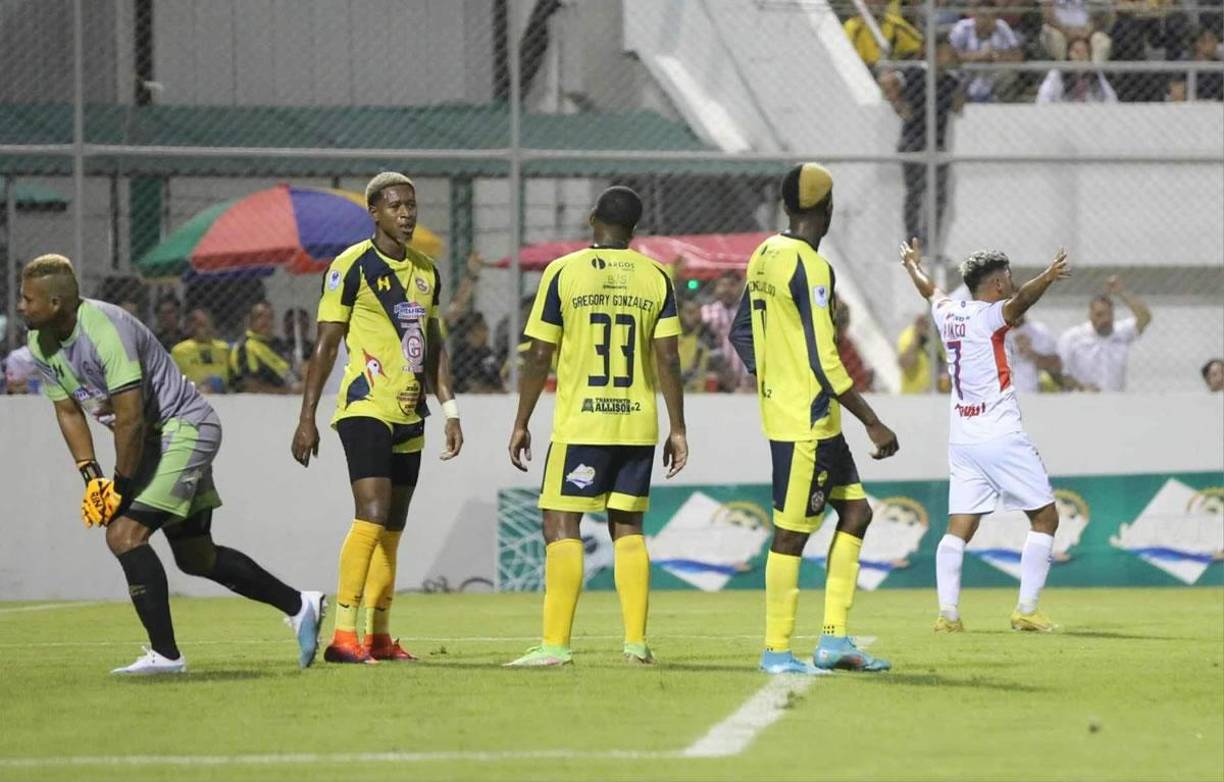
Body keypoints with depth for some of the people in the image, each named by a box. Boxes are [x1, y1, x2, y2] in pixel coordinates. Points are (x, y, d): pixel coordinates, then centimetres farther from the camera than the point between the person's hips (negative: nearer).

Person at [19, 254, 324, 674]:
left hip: (184, 429, -10)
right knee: (194, 556, 16)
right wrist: (91, 475, -1)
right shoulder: (41, 344, -1)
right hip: (154, 439, 10)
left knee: (124, 533, -21)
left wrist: (120, 487, -21)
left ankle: (165, 653, -17)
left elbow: (130, 419, -29)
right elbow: (68, 410, 10)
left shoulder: (104, 331, -29)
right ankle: (299, 605, 31)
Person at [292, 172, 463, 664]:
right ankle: (343, 636, -21)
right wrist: (307, 418, -8)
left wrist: (450, 410, 16)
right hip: (365, 407, -7)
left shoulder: (426, 272, 14)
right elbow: (326, 345, -6)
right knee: (373, 516, -19)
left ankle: (378, 636, 16)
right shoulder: (352, 267, -7)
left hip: (409, 415, 7)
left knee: (392, 531, 9)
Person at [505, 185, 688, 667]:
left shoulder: (564, 272, -2)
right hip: (638, 425, 3)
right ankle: (636, 641, 8)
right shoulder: (655, 277, 4)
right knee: (627, 529, 12)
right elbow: (668, 361, 1)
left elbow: (538, 357, -2)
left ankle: (556, 643, -8)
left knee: (561, 525, -1)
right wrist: (677, 430, 7)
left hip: (579, 424, -3)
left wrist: (521, 423, 6)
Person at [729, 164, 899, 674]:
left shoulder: (765, 255, 10)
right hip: (806, 423, -10)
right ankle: (777, 651, 4)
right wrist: (873, 423, -15)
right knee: (792, 532, -3)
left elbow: (742, 334, 18)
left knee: (855, 511, 13)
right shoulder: (809, 266, -18)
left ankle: (834, 639, 12)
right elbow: (824, 361, -20)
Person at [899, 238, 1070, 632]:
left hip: (961, 436, 7)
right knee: (1045, 517, 2)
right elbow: (1020, 300, -33)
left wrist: (912, 265, 54)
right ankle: (1026, 610, -5)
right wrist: (1046, 278, -52)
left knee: (959, 528, 4)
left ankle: (948, 612, -9)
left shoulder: (948, 315, 10)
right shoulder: (989, 316, -10)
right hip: (1000, 436, -7)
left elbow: (930, 290, 33)